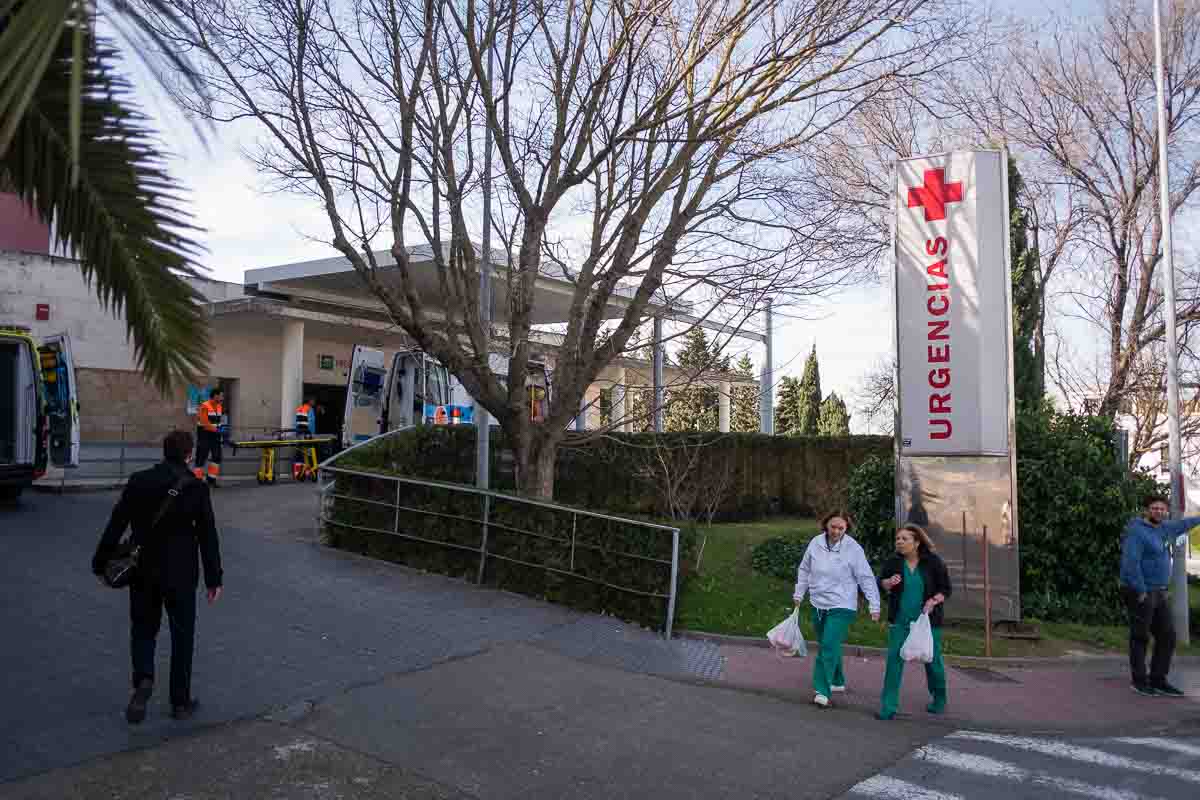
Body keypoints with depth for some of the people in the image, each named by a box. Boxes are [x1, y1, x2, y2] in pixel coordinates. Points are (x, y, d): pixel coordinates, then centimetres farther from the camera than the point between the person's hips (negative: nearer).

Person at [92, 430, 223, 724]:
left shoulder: (138, 481, -3)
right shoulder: (196, 487, -9)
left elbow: (115, 525, -1)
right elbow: (208, 537, -7)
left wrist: (100, 563, 10)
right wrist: (214, 578, 0)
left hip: (143, 571, 2)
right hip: (180, 574, -2)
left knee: (143, 629, 17)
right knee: (182, 636, 10)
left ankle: (143, 679, -7)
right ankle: (180, 702, 16)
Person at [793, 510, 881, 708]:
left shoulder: (853, 548, -13)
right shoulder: (816, 543, -1)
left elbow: (866, 578, -10)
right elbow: (804, 570, 12)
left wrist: (874, 606, -13)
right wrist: (799, 595, 15)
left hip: (841, 607, -5)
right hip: (818, 604, 5)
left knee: (829, 646, -15)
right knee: (827, 646, 18)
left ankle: (823, 691, -12)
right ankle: (837, 682, 36)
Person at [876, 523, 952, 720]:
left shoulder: (933, 562, -8)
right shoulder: (893, 562, -4)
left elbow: (946, 589, -1)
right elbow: (880, 581, 8)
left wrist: (933, 601, -19)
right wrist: (889, 583, -14)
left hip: (928, 621, -1)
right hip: (900, 621, 1)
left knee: (932, 660, 12)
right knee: (894, 659, -7)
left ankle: (939, 700, 39)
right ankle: (888, 707, -2)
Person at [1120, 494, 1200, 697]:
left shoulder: (1164, 528, 14)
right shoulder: (1137, 532, -15)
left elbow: (1181, 525, 38)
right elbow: (1131, 564, -22)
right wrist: (1141, 593, -22)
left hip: (1159, 594, 9)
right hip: (1140, 593, -9)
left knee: (1167, 637, 9)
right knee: (1140, 638, -1)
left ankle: (1158, 680, 18)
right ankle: (1139, 681, 9)